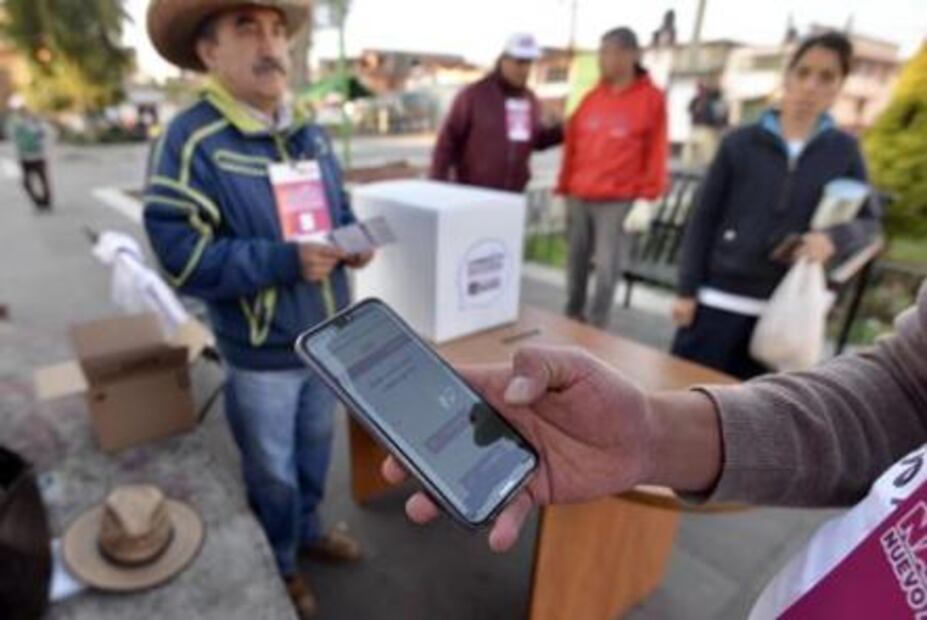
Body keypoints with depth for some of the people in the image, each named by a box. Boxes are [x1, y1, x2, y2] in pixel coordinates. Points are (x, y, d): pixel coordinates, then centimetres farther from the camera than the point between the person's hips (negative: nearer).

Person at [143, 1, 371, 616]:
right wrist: (286, 261, -30)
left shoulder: (312, 132, 3)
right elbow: (182, 256, -22)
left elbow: (339, 209, 14)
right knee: (272, 470, 16)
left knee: (315, 447, 25)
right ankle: (278, 567, 43)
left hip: (328, 336, 6)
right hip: (262, 352, -5)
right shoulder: (190, 140, -17)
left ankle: (308, 528, 52)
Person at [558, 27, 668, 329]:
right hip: (579, 197, 4)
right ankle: (573, 318, 25)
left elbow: (656, 151, 0)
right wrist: (564, 187, 10)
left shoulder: (652, 98, 0)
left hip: (617, 200, -4)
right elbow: (572, 143, 12)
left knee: (607, 266, -2)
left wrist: (647, 196, -5)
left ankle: (597, 327, 11)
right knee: (576, 261, 10)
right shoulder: (592, 96, 10)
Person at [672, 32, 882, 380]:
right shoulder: (741, 142, -1)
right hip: (719, 299, -2)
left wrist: (834, 238, -15)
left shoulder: (843, 151, 5)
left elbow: (869, 222, 9)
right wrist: (687, 290, -4)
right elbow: (703, 219, 0)